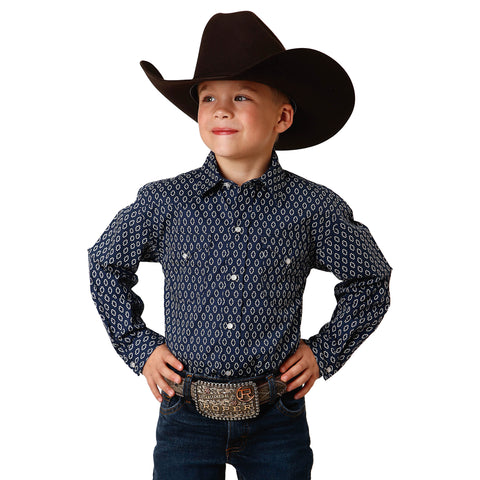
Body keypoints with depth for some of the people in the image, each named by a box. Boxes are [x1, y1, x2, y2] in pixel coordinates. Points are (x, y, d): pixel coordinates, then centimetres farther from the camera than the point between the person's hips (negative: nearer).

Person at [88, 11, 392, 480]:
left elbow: (369, 278, 10)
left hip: (277, 422, 0)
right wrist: (138, 346, 5)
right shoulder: (163, 202, -5)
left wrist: (326, 351, 3)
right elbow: (105, 265, 11)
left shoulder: (314, 207, -6)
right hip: (186, 417, 0)